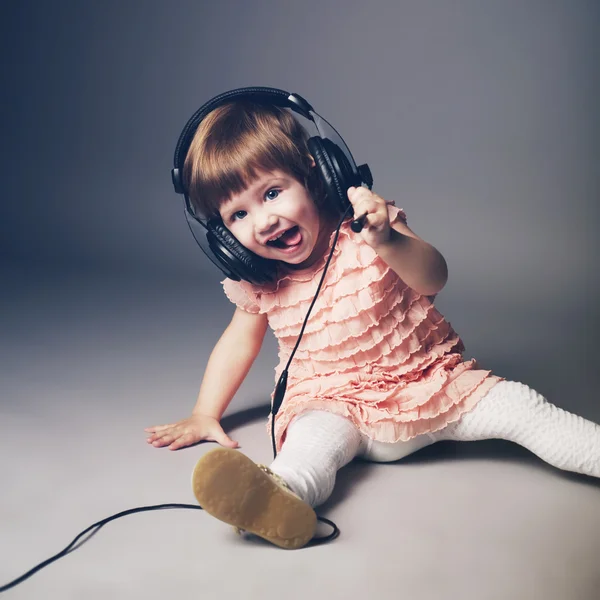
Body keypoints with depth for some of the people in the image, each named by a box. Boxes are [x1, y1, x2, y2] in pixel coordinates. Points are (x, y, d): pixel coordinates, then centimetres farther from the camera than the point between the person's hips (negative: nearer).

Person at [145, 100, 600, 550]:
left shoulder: (363, 230, -11)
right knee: (311, 437, -33)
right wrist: (205, 414, 12)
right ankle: (282, 497, -59)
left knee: (517, 403, -14)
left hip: (426, 382, 1)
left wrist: (387, 242, -43)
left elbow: (433, 279, -23)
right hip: (336, 405, 0)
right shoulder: (258, 282, -2)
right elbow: (240, 341, 14)